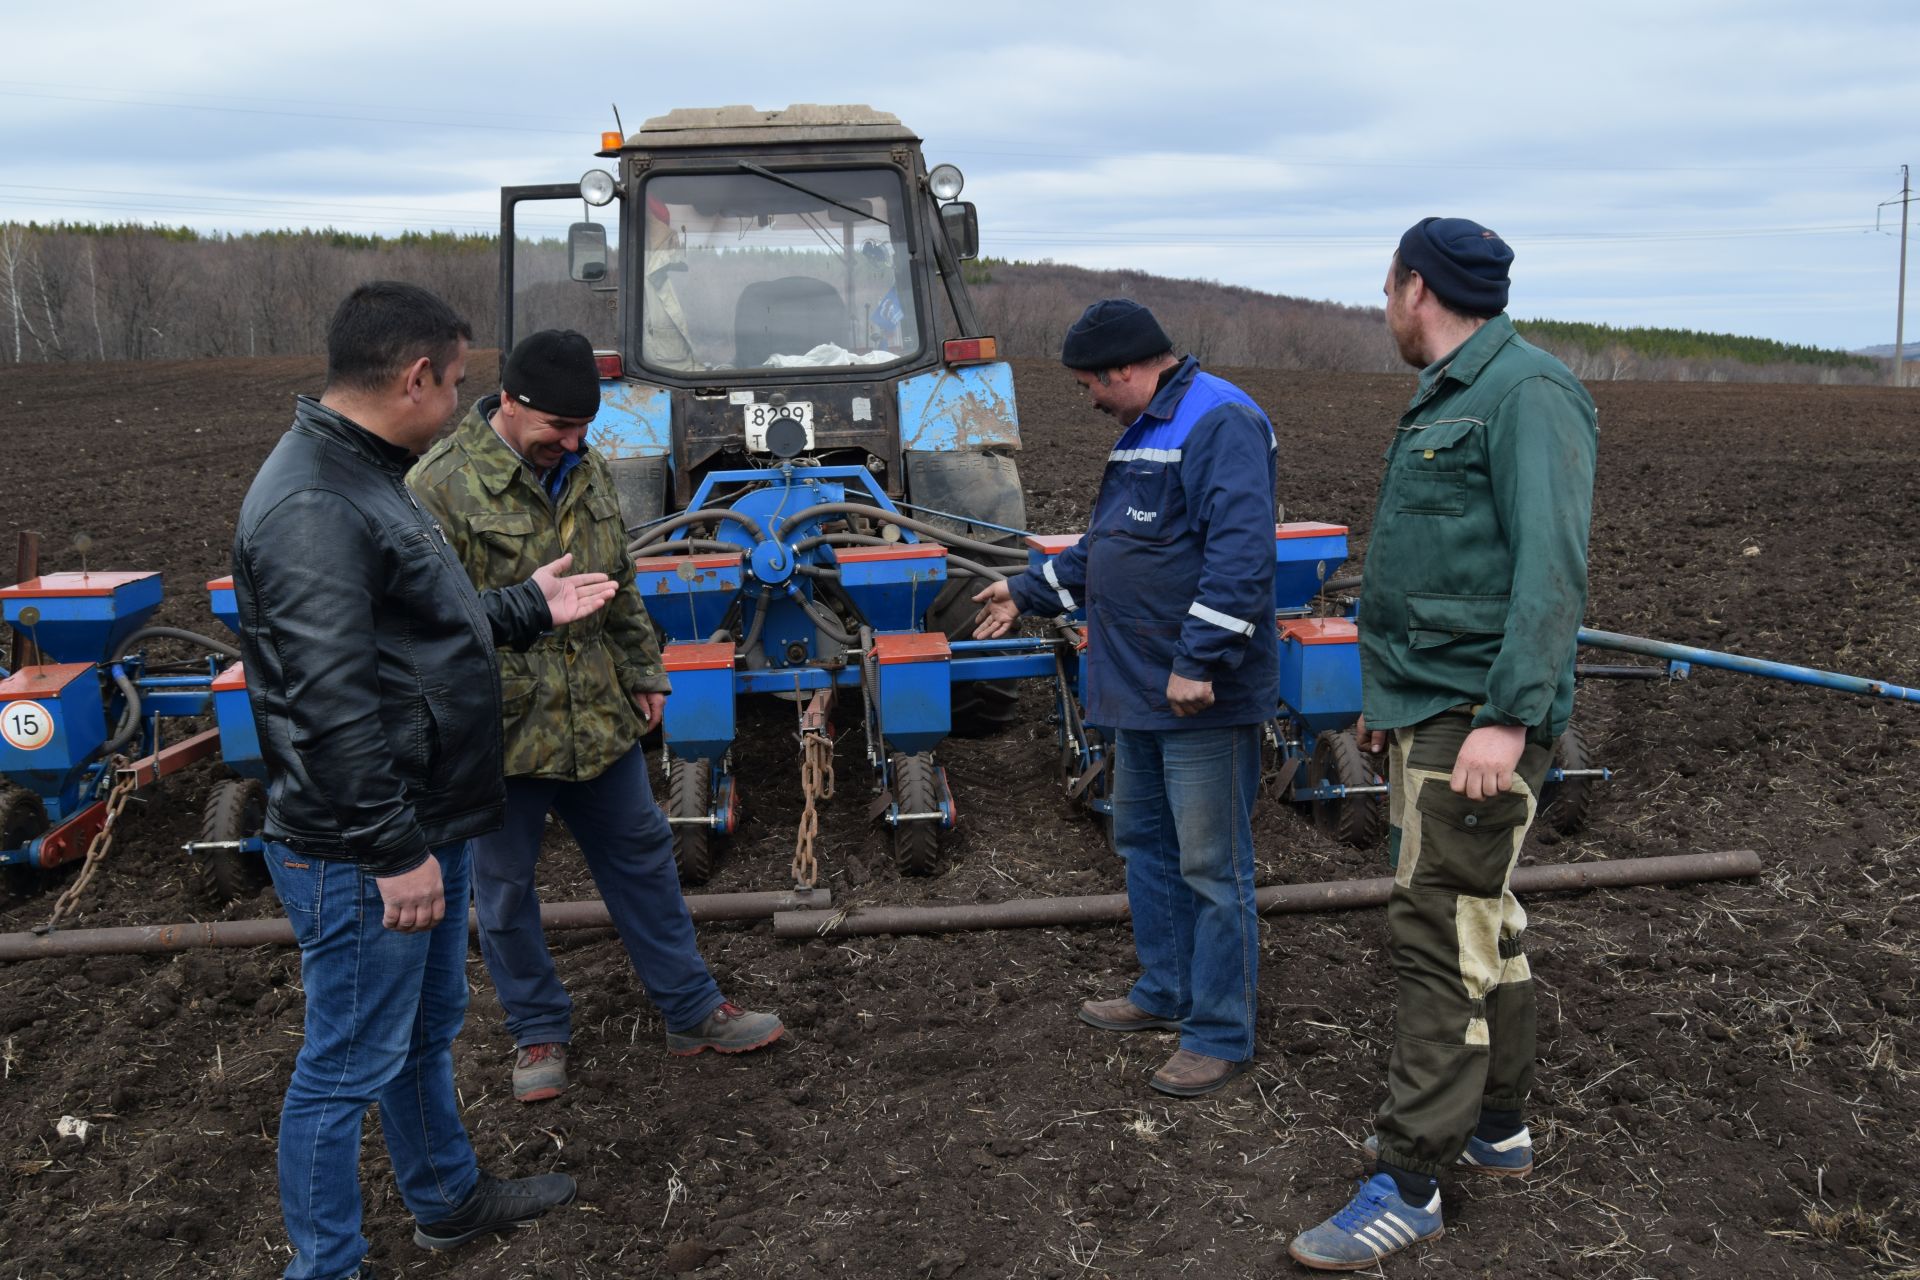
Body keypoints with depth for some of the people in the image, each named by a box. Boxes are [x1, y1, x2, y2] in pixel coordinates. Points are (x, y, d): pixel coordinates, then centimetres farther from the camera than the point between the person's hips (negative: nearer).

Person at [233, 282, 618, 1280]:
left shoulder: (363, 477, 11)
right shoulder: (310, 506, -24)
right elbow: (329, 702, -27)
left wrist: (527, 608, 22)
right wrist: (395, 850, -24)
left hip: (421, 828, 11)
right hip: (362, 858, -11)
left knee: (426, 1031, 26)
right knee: (349, 1067, 5)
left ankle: (449, 1197, 45)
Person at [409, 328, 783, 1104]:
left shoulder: (586, 470, 6)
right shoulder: (442, 485, -16)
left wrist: (644, 671, 17)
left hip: (600, 719, 6)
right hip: (502, 734, -6)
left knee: (642, 858, 15)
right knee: (505, 889, 10)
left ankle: (693, 1011, 29)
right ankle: (538, 1032, 30)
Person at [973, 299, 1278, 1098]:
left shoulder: (1222, 424, -17)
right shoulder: (1145, 430, 17)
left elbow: (1240, 555, -26)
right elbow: (1106, 545, 28)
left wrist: (1199, 662, -28)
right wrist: (1031, 592, 30)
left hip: (1203, 698, -11)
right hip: (1139, 690, 11)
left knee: (1211, 865, -1)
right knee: (1145, 843, 20)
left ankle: (1221, 1033, 10)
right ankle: (1166, 992, 35)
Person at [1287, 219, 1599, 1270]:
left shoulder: (1528, 393, -13)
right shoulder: (1443, 403, 19)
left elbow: (1551, 567, -22)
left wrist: (1509, 715, -27)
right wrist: (1389, 695, 26)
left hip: (1478, 718, -10)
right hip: (1427, 710, 10)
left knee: (1440, 930, -8)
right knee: (1479, 916, 17)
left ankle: (1410, 1182, 0)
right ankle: (1495, 1125, 31)